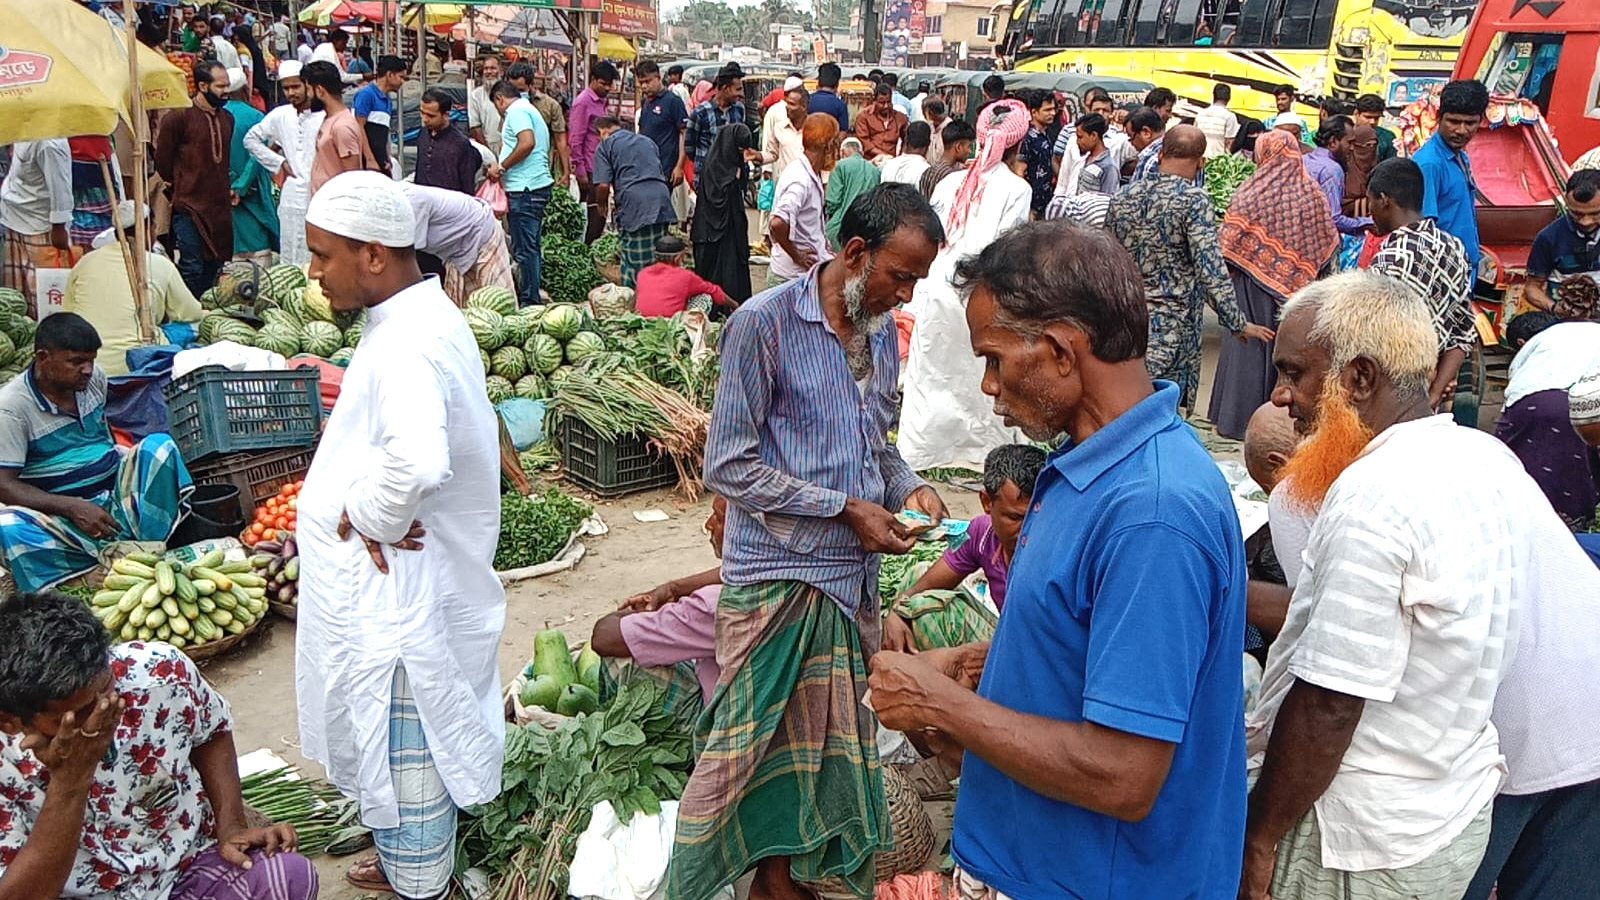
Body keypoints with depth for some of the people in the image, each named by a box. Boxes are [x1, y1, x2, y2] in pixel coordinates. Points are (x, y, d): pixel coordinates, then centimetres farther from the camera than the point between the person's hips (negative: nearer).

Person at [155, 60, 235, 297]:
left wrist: (227, 188, 15)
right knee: (192, 267, -5)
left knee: (215, 264, 10)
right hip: (189, 206, -6)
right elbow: (162, 160, -2)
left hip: (220, 206, 6)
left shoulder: (227, 118, 13)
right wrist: (178, 191, 6)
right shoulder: (179, 117, -8)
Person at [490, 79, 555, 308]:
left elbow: (527, 143, -22)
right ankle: (531, 300, 19)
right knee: (528, 247, 14)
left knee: (524, 248, -8)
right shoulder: (528, 109, 25)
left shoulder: (517, 111, -6)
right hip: (536, 185, 10)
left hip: (524, 188, -10)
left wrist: (502, 167, -13)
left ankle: (528, 302, -6)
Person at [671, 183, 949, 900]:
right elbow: (728, 465, -15)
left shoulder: (881, 333, 9)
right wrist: (846, 508, -16)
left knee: (827, 744, 16)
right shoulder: (764, 324, -13)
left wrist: (909, 488, 1)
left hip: (853, 575, 7)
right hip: (777, 578, -7)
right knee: (747, 748, 1)